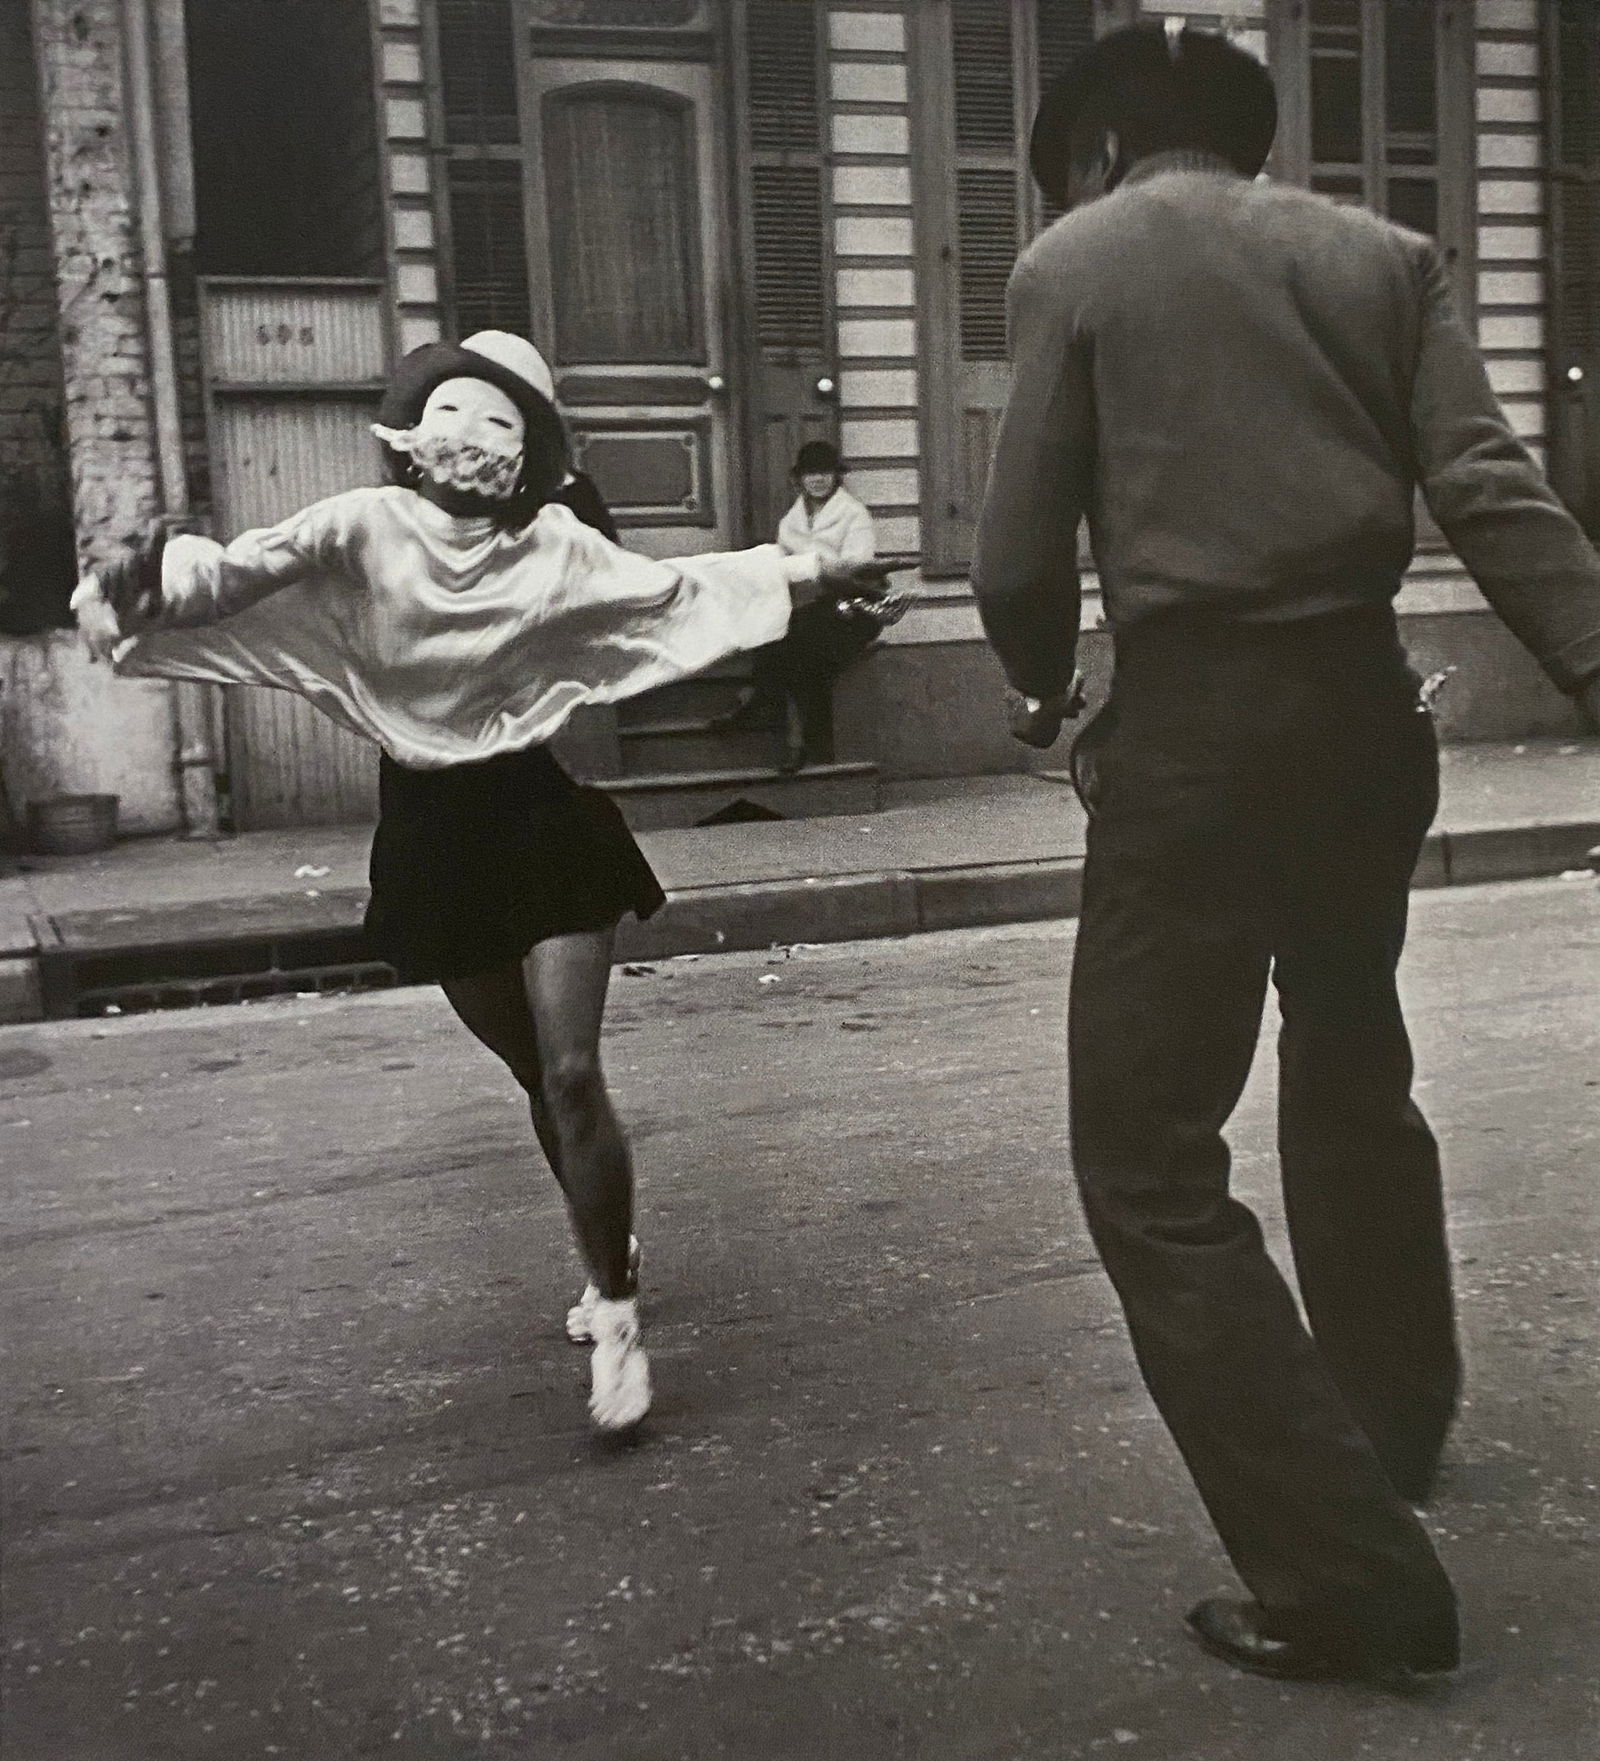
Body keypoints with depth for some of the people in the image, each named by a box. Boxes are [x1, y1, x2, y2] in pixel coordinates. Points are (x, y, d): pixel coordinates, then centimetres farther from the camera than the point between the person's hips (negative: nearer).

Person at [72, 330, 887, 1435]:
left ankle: (618, 1313, 7)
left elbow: (669, 591, 0)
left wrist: (800, 574, -3)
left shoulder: (556, 546, -6)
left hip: (543, 817, -1)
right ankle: (614, 1251, 40)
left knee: (573, 1073, -7)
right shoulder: (362, 529, -9)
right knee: (533, 1073, 16)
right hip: (432, 834, 2)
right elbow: (246, 569, -22)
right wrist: (141, 587, -41)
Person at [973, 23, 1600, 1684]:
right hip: (1366, 708, 6)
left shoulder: (1070, 263, 1)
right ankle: (1391, 1428, 45)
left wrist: (1045, 686, 17)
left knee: (1149, 1159, 2)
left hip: (1197, 723, -6)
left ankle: (1348, 1573, 1)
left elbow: (1019, 555, -3)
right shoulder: (1382, 252, 11)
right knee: (1352, 1080, 26)